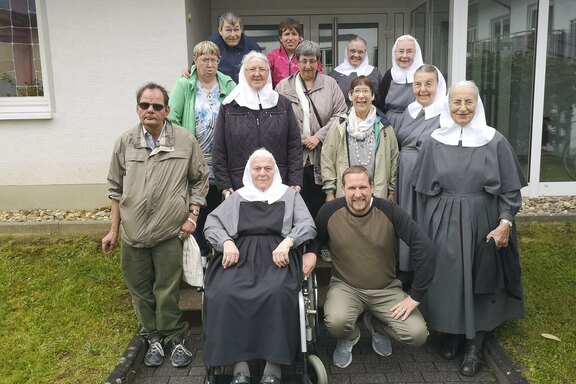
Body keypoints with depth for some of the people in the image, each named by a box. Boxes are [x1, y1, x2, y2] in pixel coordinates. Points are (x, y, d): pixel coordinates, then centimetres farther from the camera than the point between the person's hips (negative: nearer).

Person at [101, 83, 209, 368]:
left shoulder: (185, 140, -2)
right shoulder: (125, 142, 4)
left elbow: (199, 180, 7)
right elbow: (116, 188, 11)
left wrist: (192, 215, -2)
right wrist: (114, 230, 11)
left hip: (170, 231, -3)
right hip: (133, 232, 3)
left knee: (167, 290, 4)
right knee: (140, 289, 12)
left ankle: (174, 337, 24)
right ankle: (153, 337, 30)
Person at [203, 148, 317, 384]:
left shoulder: (290, 195, 20)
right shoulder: (237, 197, 24)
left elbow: (308, 225, 7)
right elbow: (211, 224, 15)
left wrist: (287, 242, -12)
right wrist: (226, 243, -6)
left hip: (277, 255, -1)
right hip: (240, 254, 2)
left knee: (277, 293, -35)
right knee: (225, 294, -31)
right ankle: (239, 365, -24)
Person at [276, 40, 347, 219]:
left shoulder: (330, 84, 10)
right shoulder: (283, 86, 9)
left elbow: (340, 115, 2)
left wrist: (319, 136, -8)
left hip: (322, 159, 1)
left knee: (322, 206, 5)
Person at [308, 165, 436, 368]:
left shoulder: (389, 211, -17)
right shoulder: (330, 211, -12)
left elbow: (426, 248, -18)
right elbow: (314, 237, 9)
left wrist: (415, 296, -17)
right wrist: (311, 252, -15)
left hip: (386, 289, 1)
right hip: (345, 286, 0)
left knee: (418, 335, -16)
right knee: (336, 321, -32)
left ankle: (376, 325, 20)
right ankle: (348, 338, 10)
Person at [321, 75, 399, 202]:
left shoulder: (383, 126, 5)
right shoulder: (340, 126, 2)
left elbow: (393, 159, 10)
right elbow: (327, 159, 2)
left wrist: (392, 191, 10)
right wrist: (329, 192, -1)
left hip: (378, 194, 1)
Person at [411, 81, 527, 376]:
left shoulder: (495, 141, -4)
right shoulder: (434, 143, 1)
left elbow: (510, 188, -1)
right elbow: (423, 190, 6)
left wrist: (505, 223, -13)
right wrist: (427, 228, 5)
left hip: (482, 223, -1)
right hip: (444, 224, 1)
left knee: (478, 281, 4)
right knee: (447, 279, 5)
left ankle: (474, 345, 15)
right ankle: (452, 334, 23)